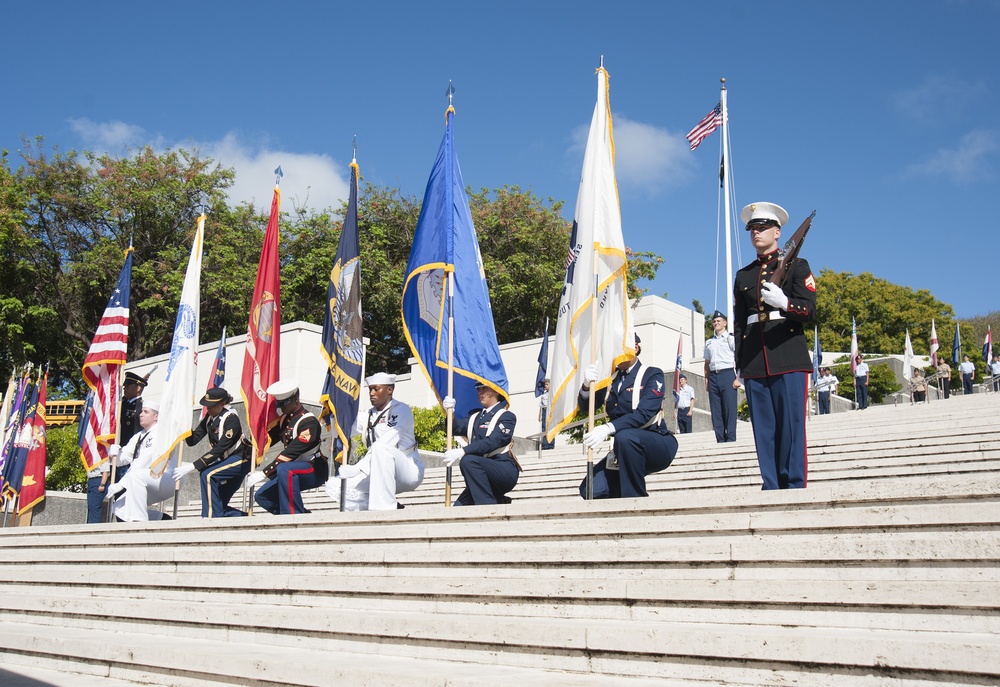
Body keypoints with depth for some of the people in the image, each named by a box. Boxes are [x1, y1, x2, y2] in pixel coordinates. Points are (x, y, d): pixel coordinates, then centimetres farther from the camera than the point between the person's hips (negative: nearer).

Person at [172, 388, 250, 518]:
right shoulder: (210, 418, 3)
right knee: (219, 508, 4)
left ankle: (211, 517, -24)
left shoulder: (231, 418, -21)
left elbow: (220, 448, -29)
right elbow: (192, 440, -4)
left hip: (240, 460, -9)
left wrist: (192, 466, -33)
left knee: (207, 474, -30)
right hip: (226, 461, 9)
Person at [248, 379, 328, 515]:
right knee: (262, 496, 3)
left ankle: (295, 517, -29)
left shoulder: (309, 422, -21)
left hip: (316, 470, -9)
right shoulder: (285, 418, 7)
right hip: (292, 473, 9)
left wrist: (264, 473, -29)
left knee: (284, 469, -37)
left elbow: (292, 452, -28)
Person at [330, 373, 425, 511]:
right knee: (334, 486, -10)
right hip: (378, 473, 6)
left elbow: (389, 441, -22)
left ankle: (384, 508, -34)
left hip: (409, 471, -6)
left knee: (380, 448, -37)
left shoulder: (401, 410, -7)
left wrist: (358, 468, -31)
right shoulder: (368, 416, 14)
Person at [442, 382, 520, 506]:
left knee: (468, 461, -32)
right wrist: (450, 412, -16)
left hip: (505, 471, -7)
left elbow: (492, 442, -19)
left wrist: (462, 452, -30)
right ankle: (498, 502, 11)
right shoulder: (474, 416, 20)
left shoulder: (507, 416, -4)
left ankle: (487, 506, -23)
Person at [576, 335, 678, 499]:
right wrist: (587, 386, -17)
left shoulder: (652, 375, -6)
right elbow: (585, 407, 6)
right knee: (591, 490, -18)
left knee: (625, 436, -39)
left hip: (657, 445, -5)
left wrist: (607, 429, -36)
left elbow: (643, 413, -22)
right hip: (625, 450, 5)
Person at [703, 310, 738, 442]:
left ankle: (731, 439, -9)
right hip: (713, 376, 5)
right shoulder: (709, 342, 22)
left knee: (729, 409, -9)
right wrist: (706, 381, 12)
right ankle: (720, 440, 1)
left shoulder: (731, 339, 7)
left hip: (727, 374, -5)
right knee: (716, 411, 0)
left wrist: (737, 378, -11)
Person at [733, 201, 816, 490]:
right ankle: (771, 488, 3)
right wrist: (739, 364, 13)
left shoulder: (796, 265, 9)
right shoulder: (743, 276, 21)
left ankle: (795, 488, -4)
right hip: (754, 363, 4)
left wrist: (784, 302, -22)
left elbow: (809, 309, -1)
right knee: (764, 429, 1)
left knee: (791, 427, -7)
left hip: (789, 359, -4)